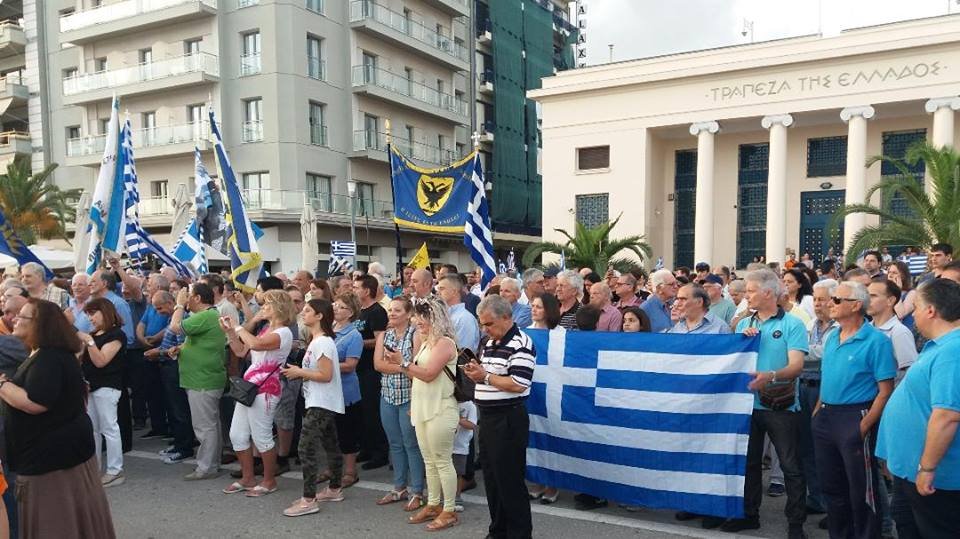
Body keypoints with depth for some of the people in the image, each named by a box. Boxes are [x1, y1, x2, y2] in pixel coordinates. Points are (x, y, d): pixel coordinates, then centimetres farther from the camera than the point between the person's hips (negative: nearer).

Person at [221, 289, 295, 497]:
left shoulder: (284, 333, -14)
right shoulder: (265, 329, 16)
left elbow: (255, 344, -32)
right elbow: (241, 351, 17)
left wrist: (238, 328, -16)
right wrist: (229, 331, 6)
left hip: (265, 390, -10)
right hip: (248, 386, 10)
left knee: (261, 437, -1)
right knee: (237, 435, 13)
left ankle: (269, 481, 16)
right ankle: (248, 478, 27)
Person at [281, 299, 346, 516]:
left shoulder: (322, 342, -18)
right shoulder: (317, 341, 13)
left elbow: (326, 375, -22)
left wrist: (299, 372, -15)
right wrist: (299, 372, 8)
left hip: (321, 404, -10)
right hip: (323, 403, 10)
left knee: (306, 448, -10)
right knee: (330, 446, 17)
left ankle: (308, 500, -6)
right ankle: (334, 489, 29)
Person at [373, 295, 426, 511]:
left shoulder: (415, 335, -7)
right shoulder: (384, 335, 9)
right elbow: (378, 364, -4)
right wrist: (404, 367, -14)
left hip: (409, 397, -5)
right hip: (388, 396, 5)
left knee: (411, 444, 1)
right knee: (395, 444, 13)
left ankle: (416, 492, 11)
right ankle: (399, 488, 26)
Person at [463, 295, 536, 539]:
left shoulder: (521, 344, -15)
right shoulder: (489, 342, 13)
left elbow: (518, 384, -23)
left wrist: (485, 376, -15)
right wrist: (474, 372, 0)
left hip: (508, 420, -9)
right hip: (487, 417, 9)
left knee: (510, 481, 0)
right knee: (491, 477, 17)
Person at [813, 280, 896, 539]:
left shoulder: (876, 341, -13)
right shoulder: (832, 338, 10)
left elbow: (885, 390, -15)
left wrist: (865, 425, -18)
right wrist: (818, 411, 12)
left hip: (855, 418, -7)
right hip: (825, 418, 7)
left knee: (861, 490, 4)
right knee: (831, 486, 17)